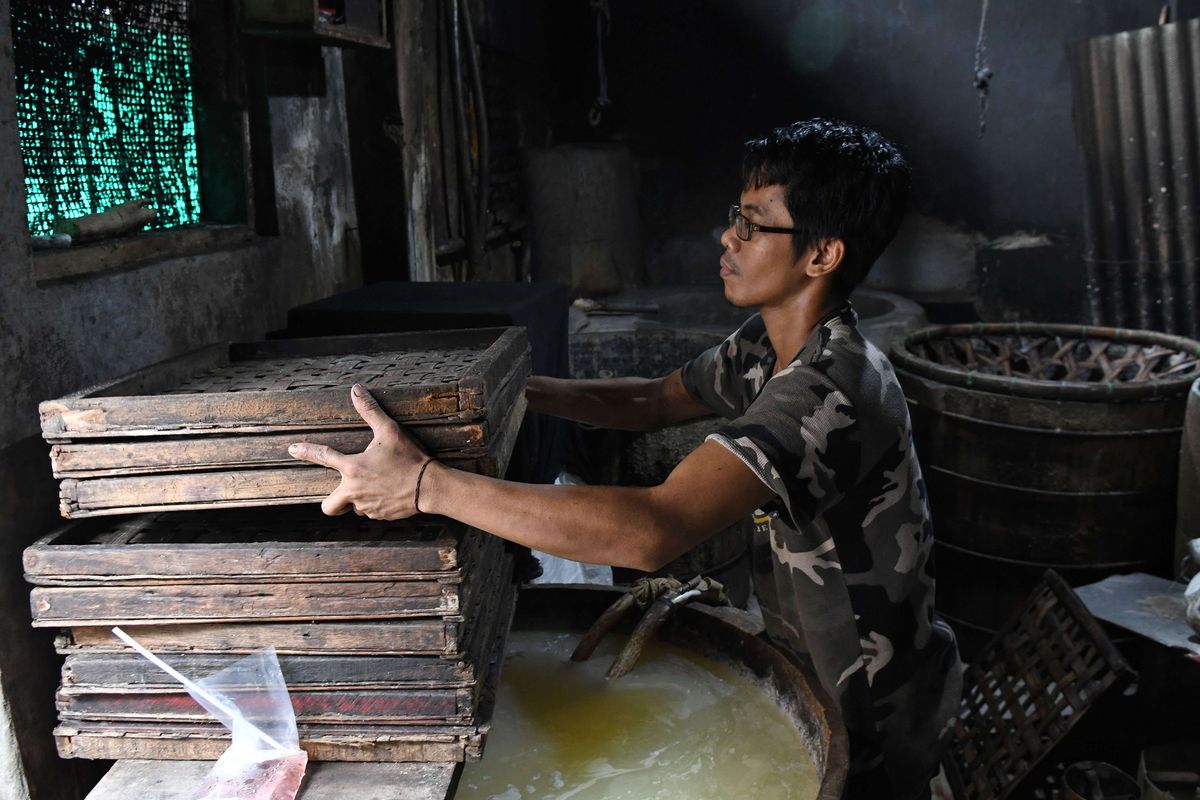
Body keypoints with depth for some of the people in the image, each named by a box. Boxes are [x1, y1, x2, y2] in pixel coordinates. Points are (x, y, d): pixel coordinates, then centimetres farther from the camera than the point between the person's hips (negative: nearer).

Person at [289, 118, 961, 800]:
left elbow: (652, 531, -44)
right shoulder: (769, 346, -4)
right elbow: (655, 401, 10)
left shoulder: (833, 391, -34)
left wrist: (425, 483, -41)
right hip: (811, 666, 7)